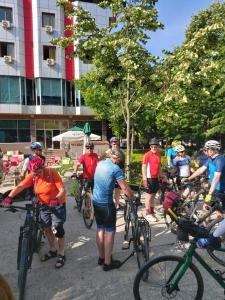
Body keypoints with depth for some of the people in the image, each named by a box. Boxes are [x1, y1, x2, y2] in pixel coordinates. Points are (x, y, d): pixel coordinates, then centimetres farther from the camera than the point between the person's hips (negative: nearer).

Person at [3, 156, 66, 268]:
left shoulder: (52, 173, -24)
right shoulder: (32, 176, -11)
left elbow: (62, 190, -28)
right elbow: (20, 186, -21)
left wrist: (56, 199, -46)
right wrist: (9, 197, -37)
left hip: (57, 205, -5)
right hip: (44, 206, 5)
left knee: (57, 229, -2)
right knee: (46, 228, 14)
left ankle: (61, 254, 19)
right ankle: (53, 250, 36)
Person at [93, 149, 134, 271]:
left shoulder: (100, 163, 4)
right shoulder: (115, 168, -17)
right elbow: (125, 188, -19)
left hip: (96, 201, 7)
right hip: (107, 204, -7)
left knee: (100, 229, 18)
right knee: (110, 232, 6)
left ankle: (101, 257, 33)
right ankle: (107, 263, 16)